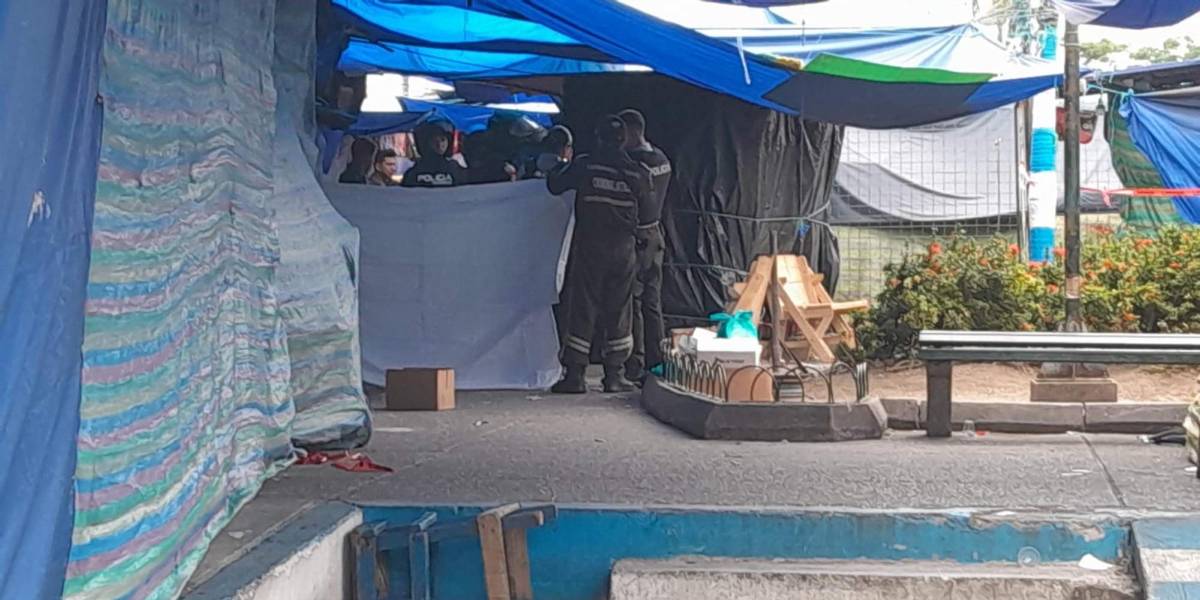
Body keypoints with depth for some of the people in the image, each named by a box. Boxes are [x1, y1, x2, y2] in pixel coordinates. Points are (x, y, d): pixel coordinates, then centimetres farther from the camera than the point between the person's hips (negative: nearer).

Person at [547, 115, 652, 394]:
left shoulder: (585, 165, -6)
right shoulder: (637, 173, -1)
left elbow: (554, 185, 3)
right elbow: (646, 201, 11)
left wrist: (560, 168, 23)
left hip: (589, 247, -1)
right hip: (623, 249, 2)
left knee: (583, 308, 2)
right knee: (619, 311, 9)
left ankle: (575, 374, 0)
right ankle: (615, 374, 9)